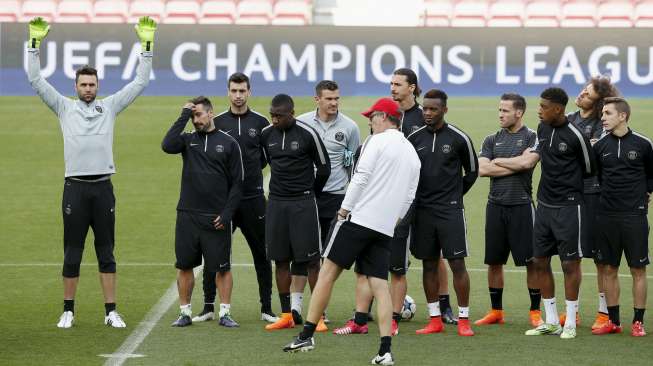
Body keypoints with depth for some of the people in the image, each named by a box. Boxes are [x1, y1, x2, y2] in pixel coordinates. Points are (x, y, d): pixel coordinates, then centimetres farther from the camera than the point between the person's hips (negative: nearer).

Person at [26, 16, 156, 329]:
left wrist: (147, 45, 2)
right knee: (72, 253, 4)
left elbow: (140, 82, 9)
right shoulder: (64, 107, 6)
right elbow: (35, 79, 1)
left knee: (106, 253, 5)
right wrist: (35, 42, -6)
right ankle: (68, 311, 11)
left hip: (103, 188, 1)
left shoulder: (109, 107, 9)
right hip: (75, 187, -1)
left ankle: (111, 312, 7)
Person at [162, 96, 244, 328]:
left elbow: (237, 182, 1)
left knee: (222, 267, -1)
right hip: (188, 215, 2)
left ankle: (225, 313, 6)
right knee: (185, 265, 5)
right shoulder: (188, 140, 8)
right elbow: (167, 145, -15)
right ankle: (185, 313, 14)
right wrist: (183, 117, -10)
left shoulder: (228, 143, 2)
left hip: (216, 219, -2)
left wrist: (227, 213, -8)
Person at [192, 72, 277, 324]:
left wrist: (251, 171, 0)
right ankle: (209, 307, 11)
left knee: (262, 253, 3)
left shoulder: (260, 123, 4)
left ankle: (266, 308, 11)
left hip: (253, 198, 0)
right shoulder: (217, 122, 4)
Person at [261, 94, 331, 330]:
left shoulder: (307, 134, -9)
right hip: (276, 202, 5)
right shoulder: (266, 134, 5)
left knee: (310, 260, -5)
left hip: (303, 203, -5)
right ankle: (286, 315, 12)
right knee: (280, 260, 6)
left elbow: (324, 168, 1)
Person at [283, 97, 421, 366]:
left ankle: (307, 335, 1)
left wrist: (345, 208, -7)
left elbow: (361, 178, -13)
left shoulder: (377, 142, -4)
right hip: (385, 228, 6)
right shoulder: (412, 154, 17)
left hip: (359, 218, -6)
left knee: (328, 272, 0)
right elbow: (408, 197, 18)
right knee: (380, 285, 3)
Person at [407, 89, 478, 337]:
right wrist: (417, 197, 11)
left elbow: (472, 171, 8)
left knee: (457, 263, -6)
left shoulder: (459, 138, -4)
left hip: (450, 210, -3)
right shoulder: (414, 138, 5)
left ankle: (463, 319, 0)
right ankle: (435, 319, 13)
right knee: (429, 264, 7)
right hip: (423, 210, 3)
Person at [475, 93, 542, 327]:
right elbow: (482, 169, -1)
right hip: (496, 205, 5)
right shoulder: (492, 140, 12)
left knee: (531, 260, -3)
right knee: (494, 261, 8)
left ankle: (535, 312, 3)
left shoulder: (531, 137, 0)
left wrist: (497, 161, -4)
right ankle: (496, 311, 18)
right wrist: (514, 166, -7)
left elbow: (527, 162, -18)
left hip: (521, 205, -5)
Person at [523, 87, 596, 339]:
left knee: (570, 263, -1)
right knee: (540, 262, 8)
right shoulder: (543, 128, 6)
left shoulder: (575, 135, -14)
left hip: (568, 206, -7)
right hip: (544, 204, 7)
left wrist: (568, 183, 8)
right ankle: (551, 322, 17)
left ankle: (570, 324, 6)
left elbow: (589, 170, -2)